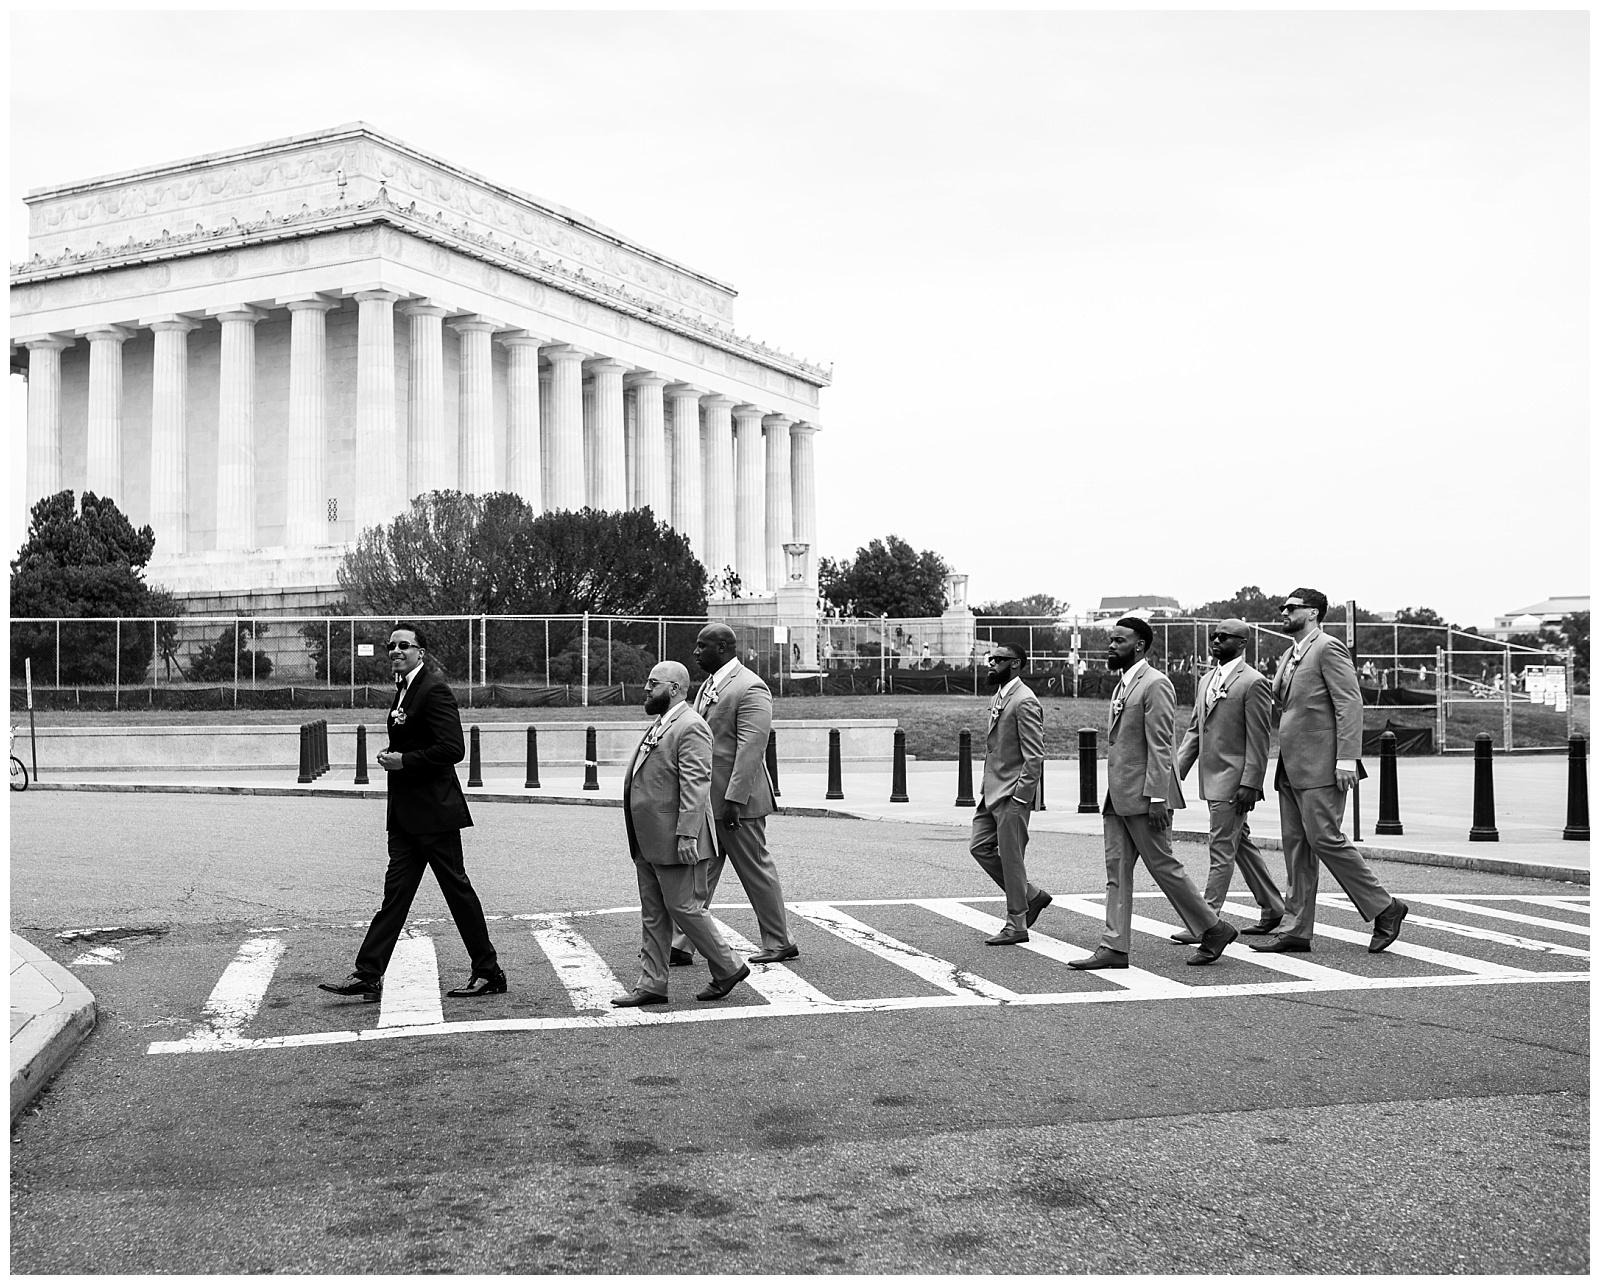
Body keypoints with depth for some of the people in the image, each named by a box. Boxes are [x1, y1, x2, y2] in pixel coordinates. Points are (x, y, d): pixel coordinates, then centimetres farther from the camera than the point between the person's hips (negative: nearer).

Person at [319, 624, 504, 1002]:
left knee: (457, 889, -1)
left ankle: (489, 973, 9)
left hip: (434, 812, -9)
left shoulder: (434, 691, -13)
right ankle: (367, 975, 6)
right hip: (406, 813, 9)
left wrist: (404, 761, -16)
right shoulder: (404, 690, 17)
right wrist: (390, 756, 7)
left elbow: (452, 749, -21)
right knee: (395, 892, 7)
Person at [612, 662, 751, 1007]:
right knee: (653, 915, 11)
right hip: (648, 844, 10)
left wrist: (686, 834, -26)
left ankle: (728, 968, 12)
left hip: (676, 842, -10)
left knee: (684, 908, -3)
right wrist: (639, 838, 19)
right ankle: (651, 985, 17)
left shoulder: (691, 727, -14)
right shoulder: (660, 726, 16)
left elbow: (695, 785, -21)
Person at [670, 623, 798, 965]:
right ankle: (681, 946, 12)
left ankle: (779, 943, 16)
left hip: (735, 801, -9)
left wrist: (734, 800, -25)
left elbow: (751, 749, -22)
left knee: (757, 872, 3)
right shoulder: (709, 685, 14)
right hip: (706, 801, 9)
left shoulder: (750, 689, -16)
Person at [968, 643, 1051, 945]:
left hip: (1012, 794, -10)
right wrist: (989, 790, 16)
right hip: (993, 792, 10)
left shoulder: (1024, 702, -16)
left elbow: (1035, 756, -19)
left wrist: (1019, 797, -20)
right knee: (979, 846, 12)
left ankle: (1016, 926, 10)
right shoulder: (1000, 696, 14)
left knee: (1011, 858, -1)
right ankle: (1031, 896, 23)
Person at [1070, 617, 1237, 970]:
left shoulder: (1155, 684, -12)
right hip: (1117, 796, 9)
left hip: (1143, 796, -9)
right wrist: (1111, 794, 18)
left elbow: (1159, 746, -18)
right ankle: (1115, 947, 8)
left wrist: (1156, 797, -22)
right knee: (1116, 870, 6)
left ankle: (1214, 929, 14)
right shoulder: (1123, 685, 17)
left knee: (1163, 867, -1)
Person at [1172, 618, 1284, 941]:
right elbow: (1194, 730, 16)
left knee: (1222, 850, -6)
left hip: (1234, 781, -9)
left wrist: (1250, 783, -19)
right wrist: (1178, 771, 7)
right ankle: (1272, 907, 30)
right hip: (1211, 779, 9)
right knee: (1241, 844, 17)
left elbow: (1259, 739, -14)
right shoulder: (1208, 680, 15)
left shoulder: (1253, 682, -11)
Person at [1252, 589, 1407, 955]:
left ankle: (1384, 908, 4)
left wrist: (1347, 759, -22)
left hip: (1321, 765, -9)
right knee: (1296, 846, 7)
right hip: (1291, 767, 9)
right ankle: (1296, 930, 10)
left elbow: (1350, 703, -15)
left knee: (1325, 839, -10)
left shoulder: (1328, 648, -7)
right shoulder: (1292, 656, 20)